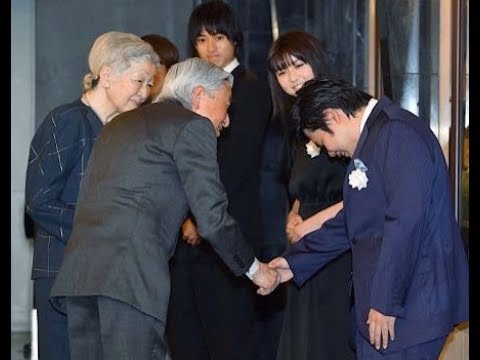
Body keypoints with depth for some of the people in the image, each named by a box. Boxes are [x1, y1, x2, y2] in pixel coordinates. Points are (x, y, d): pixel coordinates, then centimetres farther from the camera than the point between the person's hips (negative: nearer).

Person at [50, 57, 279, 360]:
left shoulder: (119, 124, 28)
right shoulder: (193, 125, 3)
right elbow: (213, 219, -1)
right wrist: (255, 269, 11)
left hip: (78, 270, 8)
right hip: (130, 273, -8)